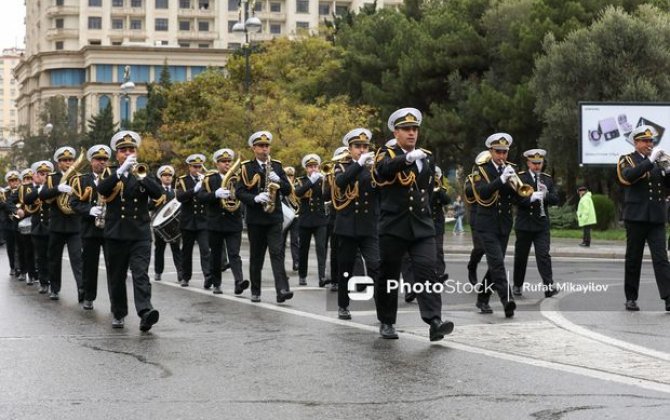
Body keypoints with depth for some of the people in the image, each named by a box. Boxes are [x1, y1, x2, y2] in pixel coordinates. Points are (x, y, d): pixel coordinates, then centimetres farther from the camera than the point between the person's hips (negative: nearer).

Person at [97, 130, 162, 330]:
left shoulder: (143, 175, 9)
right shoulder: (111, 175, 7)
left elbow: (158, 193, -8)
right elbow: (101, 189, -16)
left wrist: (140, 176, -22)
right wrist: (122, 170, -26)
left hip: (140, 234, -1)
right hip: (116, 234, 1)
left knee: (141, 274, -14)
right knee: (116, 277, 8)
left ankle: (145, 312, -27)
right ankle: (118, 314, 22)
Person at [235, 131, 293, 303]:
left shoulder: (277, 166, 10)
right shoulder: (246, 167, 2)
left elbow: (287, 190, 8)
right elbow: (239, 192, -4)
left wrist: (279, 181, -12)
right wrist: (255, 198, -20)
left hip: (274, 217, 1)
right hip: (255, 218, -1)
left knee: (277, 253, -11)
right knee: (256, 256, 7)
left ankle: (282, 290, -20)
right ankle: (255, 291, 16)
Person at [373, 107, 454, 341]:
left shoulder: (426, 157, 14)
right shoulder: (386, 154, -1)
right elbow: (385, 168, -27)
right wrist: (408, 157, -43)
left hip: (422, 227, 3)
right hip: (393, 227, -3)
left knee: (427, 271, -12)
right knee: (388, 275, 5)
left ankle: (434, 323, -22)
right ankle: (386, 323, 20)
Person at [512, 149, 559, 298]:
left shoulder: (547, 179, 10)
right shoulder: (520, 178, -2)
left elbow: (555, 200, 5)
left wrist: (545, 194, -16)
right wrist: (531, 197, -29)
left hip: (542, 224, 2)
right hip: (524, 224, -2)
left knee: (544, 255, -10)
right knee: (521, 256, 9)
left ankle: (548, 286, -17)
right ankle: (517, 285, 24)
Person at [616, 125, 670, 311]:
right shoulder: (627, 160, 3)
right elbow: (629, 176, -19)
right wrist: (650, 161, -22)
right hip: (636, 217, -3)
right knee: (633, 259, 4)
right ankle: (631, 299, 13)